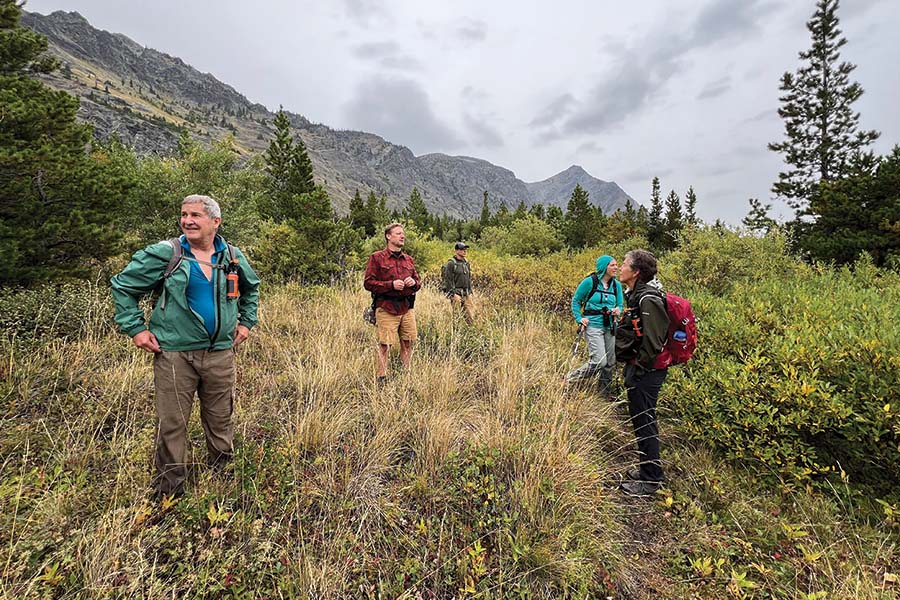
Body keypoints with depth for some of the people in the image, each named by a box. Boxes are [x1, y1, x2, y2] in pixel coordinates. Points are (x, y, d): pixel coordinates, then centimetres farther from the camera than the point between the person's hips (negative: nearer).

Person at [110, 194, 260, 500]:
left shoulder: (233, 256, 4)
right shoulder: (164, 253, -6)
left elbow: (251, 288, 22)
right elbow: (123, 285, 3)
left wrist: (247, 322, 13)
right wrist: (135, 327, -4)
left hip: (220, 353, 3)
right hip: (174, 353, -2)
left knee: (220, 419, 15)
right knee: (172, 423, 5)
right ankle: (169, 489, 24)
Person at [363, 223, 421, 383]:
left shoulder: (408, 259, 15)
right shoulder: (377, 258, -1)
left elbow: (418, 281, 22)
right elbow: (368, 282, -7)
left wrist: (414, 283, -3)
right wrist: (391, 285, -16)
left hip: (407, 308, 5)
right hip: (386, 309, -5)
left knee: (408, 344, 9)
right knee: (384, 345, -3)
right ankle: (381, 379, 10)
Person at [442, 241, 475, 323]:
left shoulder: (466, 263, 15)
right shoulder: (451, 264, -7)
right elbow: (448, 280, -12)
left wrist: (470, 292, 15)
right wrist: (453, 294, -16)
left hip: (467, 294, 7)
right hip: (456, 293, -7)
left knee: (471, 316, 4)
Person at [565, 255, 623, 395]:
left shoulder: (616, 285, 5)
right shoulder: (589, 282, -9)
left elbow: (620, 305, 12)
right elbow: (575, 301, 0)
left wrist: (618, 310, -11)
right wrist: (579, 319, -9)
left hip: (610, 327, 6)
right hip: (593, 326, -6)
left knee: (610, 363, 12)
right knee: (599, 362, -15)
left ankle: (604, 393, 30)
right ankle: (570, 378, 4)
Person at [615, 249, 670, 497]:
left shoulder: (648, 299, -22)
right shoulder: (636, 295, 10)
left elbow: (652, 342, -25)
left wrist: (639, 370, -17)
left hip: (646, 371, -10)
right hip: (637, 368, 10)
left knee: (644, 422, 2)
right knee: (640, 420, 20)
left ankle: (651, 479, 18)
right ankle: (647, 468, 36)